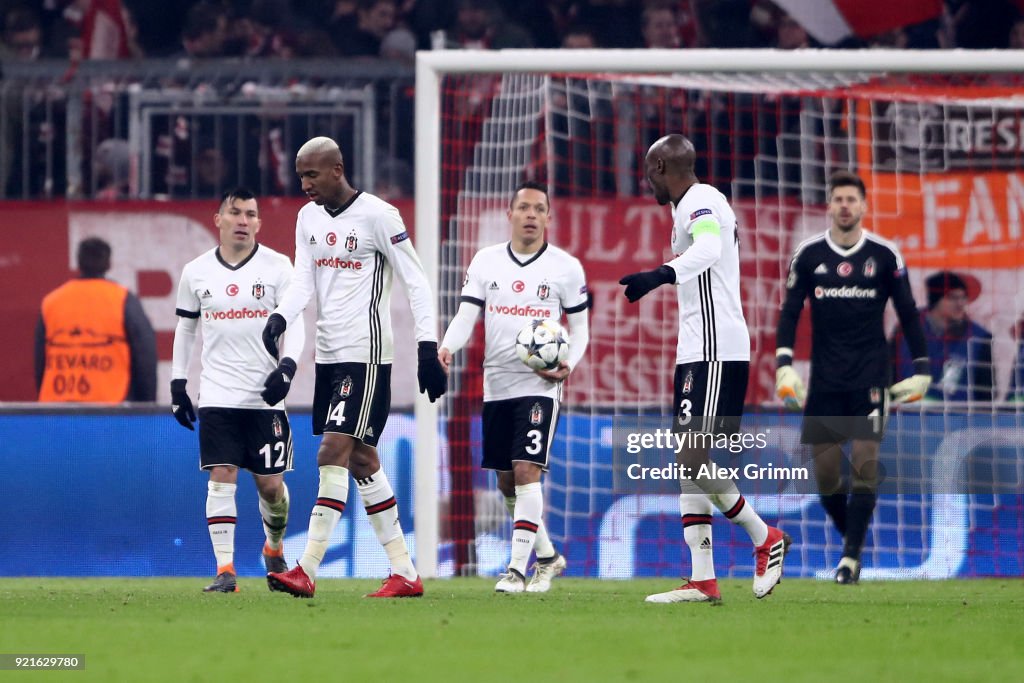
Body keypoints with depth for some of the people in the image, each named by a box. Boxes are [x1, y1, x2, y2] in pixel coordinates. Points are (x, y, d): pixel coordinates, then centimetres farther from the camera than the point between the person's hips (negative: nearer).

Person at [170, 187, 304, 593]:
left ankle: (274, 549, 32)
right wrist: (177, 384, 11)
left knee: (270, 483, 4)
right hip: (217, 396, 1)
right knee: (221, 477, -10)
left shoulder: (277, 267, 1)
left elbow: (295, 323, -1)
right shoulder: (196, 272, 7)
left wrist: (287, 366, -18)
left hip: (265, 396, -1)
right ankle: (224, 570, -11)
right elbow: (185, 329, 15)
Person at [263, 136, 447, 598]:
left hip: (365, 355, -8)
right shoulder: (308, 217, 11)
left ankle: (307, 572, -17)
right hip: (328, 353, 8)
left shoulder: (377, 215, -10)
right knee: (362, 461, 8)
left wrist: (427, 347, -12)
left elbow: (416, 282, -8)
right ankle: (405, 574, 13)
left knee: (333, 454, -14)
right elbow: (304, 282, 6)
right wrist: (280, 318, -14)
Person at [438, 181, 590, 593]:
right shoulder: (486, 261, 7)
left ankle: (517, 570, -15)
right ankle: (547, 557, 29)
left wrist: (568, 364, -14)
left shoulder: (565, 267, 0)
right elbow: (466, 315, 3)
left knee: (526, 472, -16)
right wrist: (446, 346, -17)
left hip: (539, 385, -4)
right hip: (496, 384, 4)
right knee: (506, 482, 10)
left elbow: (580, 325, 5)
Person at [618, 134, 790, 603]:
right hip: (698, 352, 11)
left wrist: (661, 275, -50)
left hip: (716, 353, -11)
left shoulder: (700, 203, -12)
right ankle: (702, 580, 5)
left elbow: (707, 249, -34)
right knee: (690, 463, 6)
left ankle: (766, 539, -2)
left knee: (693, 459, -15)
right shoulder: (693, 205, 21)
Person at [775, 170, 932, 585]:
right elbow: (790, 312, 5)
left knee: (865, 462, -11)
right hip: (825, 379, 2)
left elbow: (908, 313, 7)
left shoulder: (884, 255, 0)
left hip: (870, 377, -2)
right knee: (825, 469, -1)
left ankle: (852, 556, -8)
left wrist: (921, 370, 5)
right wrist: (784, 365, -7)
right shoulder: (808, 254, 3)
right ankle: (851, 537, 22)